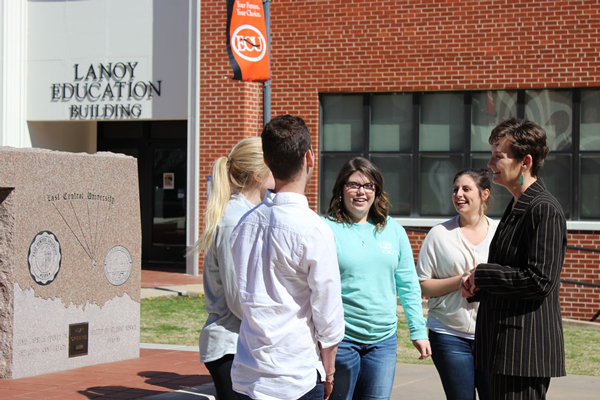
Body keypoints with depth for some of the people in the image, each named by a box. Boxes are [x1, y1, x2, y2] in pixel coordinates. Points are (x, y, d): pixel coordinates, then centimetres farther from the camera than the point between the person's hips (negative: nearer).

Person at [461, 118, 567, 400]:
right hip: (505, 345, 10)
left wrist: (482, 274, -11)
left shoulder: (544, 210, -15)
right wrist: (476, 286, 7)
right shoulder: (517, 207, 18)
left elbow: (540, 280, -22)